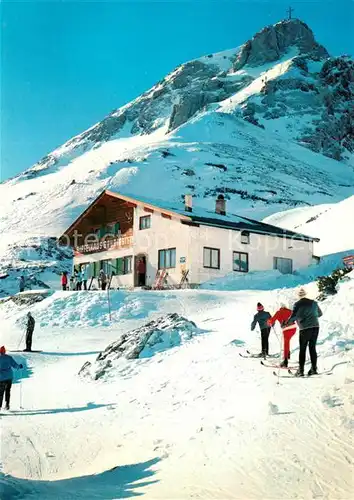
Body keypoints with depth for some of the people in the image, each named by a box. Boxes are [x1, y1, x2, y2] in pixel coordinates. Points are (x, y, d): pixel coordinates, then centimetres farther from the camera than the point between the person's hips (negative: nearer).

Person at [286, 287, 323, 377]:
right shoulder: (313, 303, 10)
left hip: (305, 329, -4)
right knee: (312, 348, 12)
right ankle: (314, 368, 10)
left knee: (302, 349, 4)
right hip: (315, 327, 4)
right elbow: (320, 314, 22)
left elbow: (293, 316, -13)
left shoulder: (298, 304, -4)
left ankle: (301, 370, 3)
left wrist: (287, 323, 3)